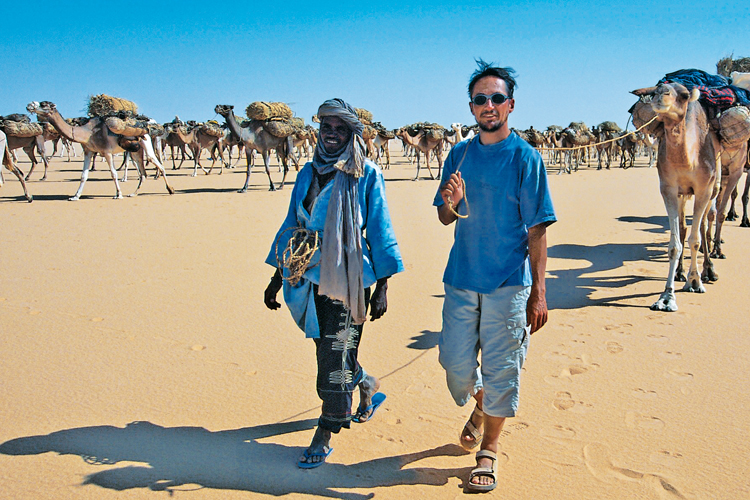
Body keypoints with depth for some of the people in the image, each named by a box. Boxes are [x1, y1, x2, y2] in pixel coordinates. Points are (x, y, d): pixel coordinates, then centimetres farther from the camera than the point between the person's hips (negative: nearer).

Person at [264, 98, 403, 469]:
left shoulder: (366, 174, -4)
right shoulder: (308, 173, 10)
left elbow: (379, 231, -4)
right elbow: (292, 226, 16)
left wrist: (382, 287, -7)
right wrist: (277, 278, 16)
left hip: (348, 278, -5)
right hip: (310, 278, 5)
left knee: (334, 358, -3)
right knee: (329, 351, 15)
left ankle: (324, 437, 11)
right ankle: (369, 387, 43)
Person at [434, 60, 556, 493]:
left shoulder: (525, 157, -6)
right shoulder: (459, 154, 6)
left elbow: (537, 230, -7)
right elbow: (445, 218, 11)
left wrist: (538, 293, -11)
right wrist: (451, 202, -14)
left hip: (509, 282, -4)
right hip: (462, 278, 4)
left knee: (500, 369, 3)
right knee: (456, 361, 9)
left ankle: (489, 451, 21)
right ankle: (480, 407, 42)